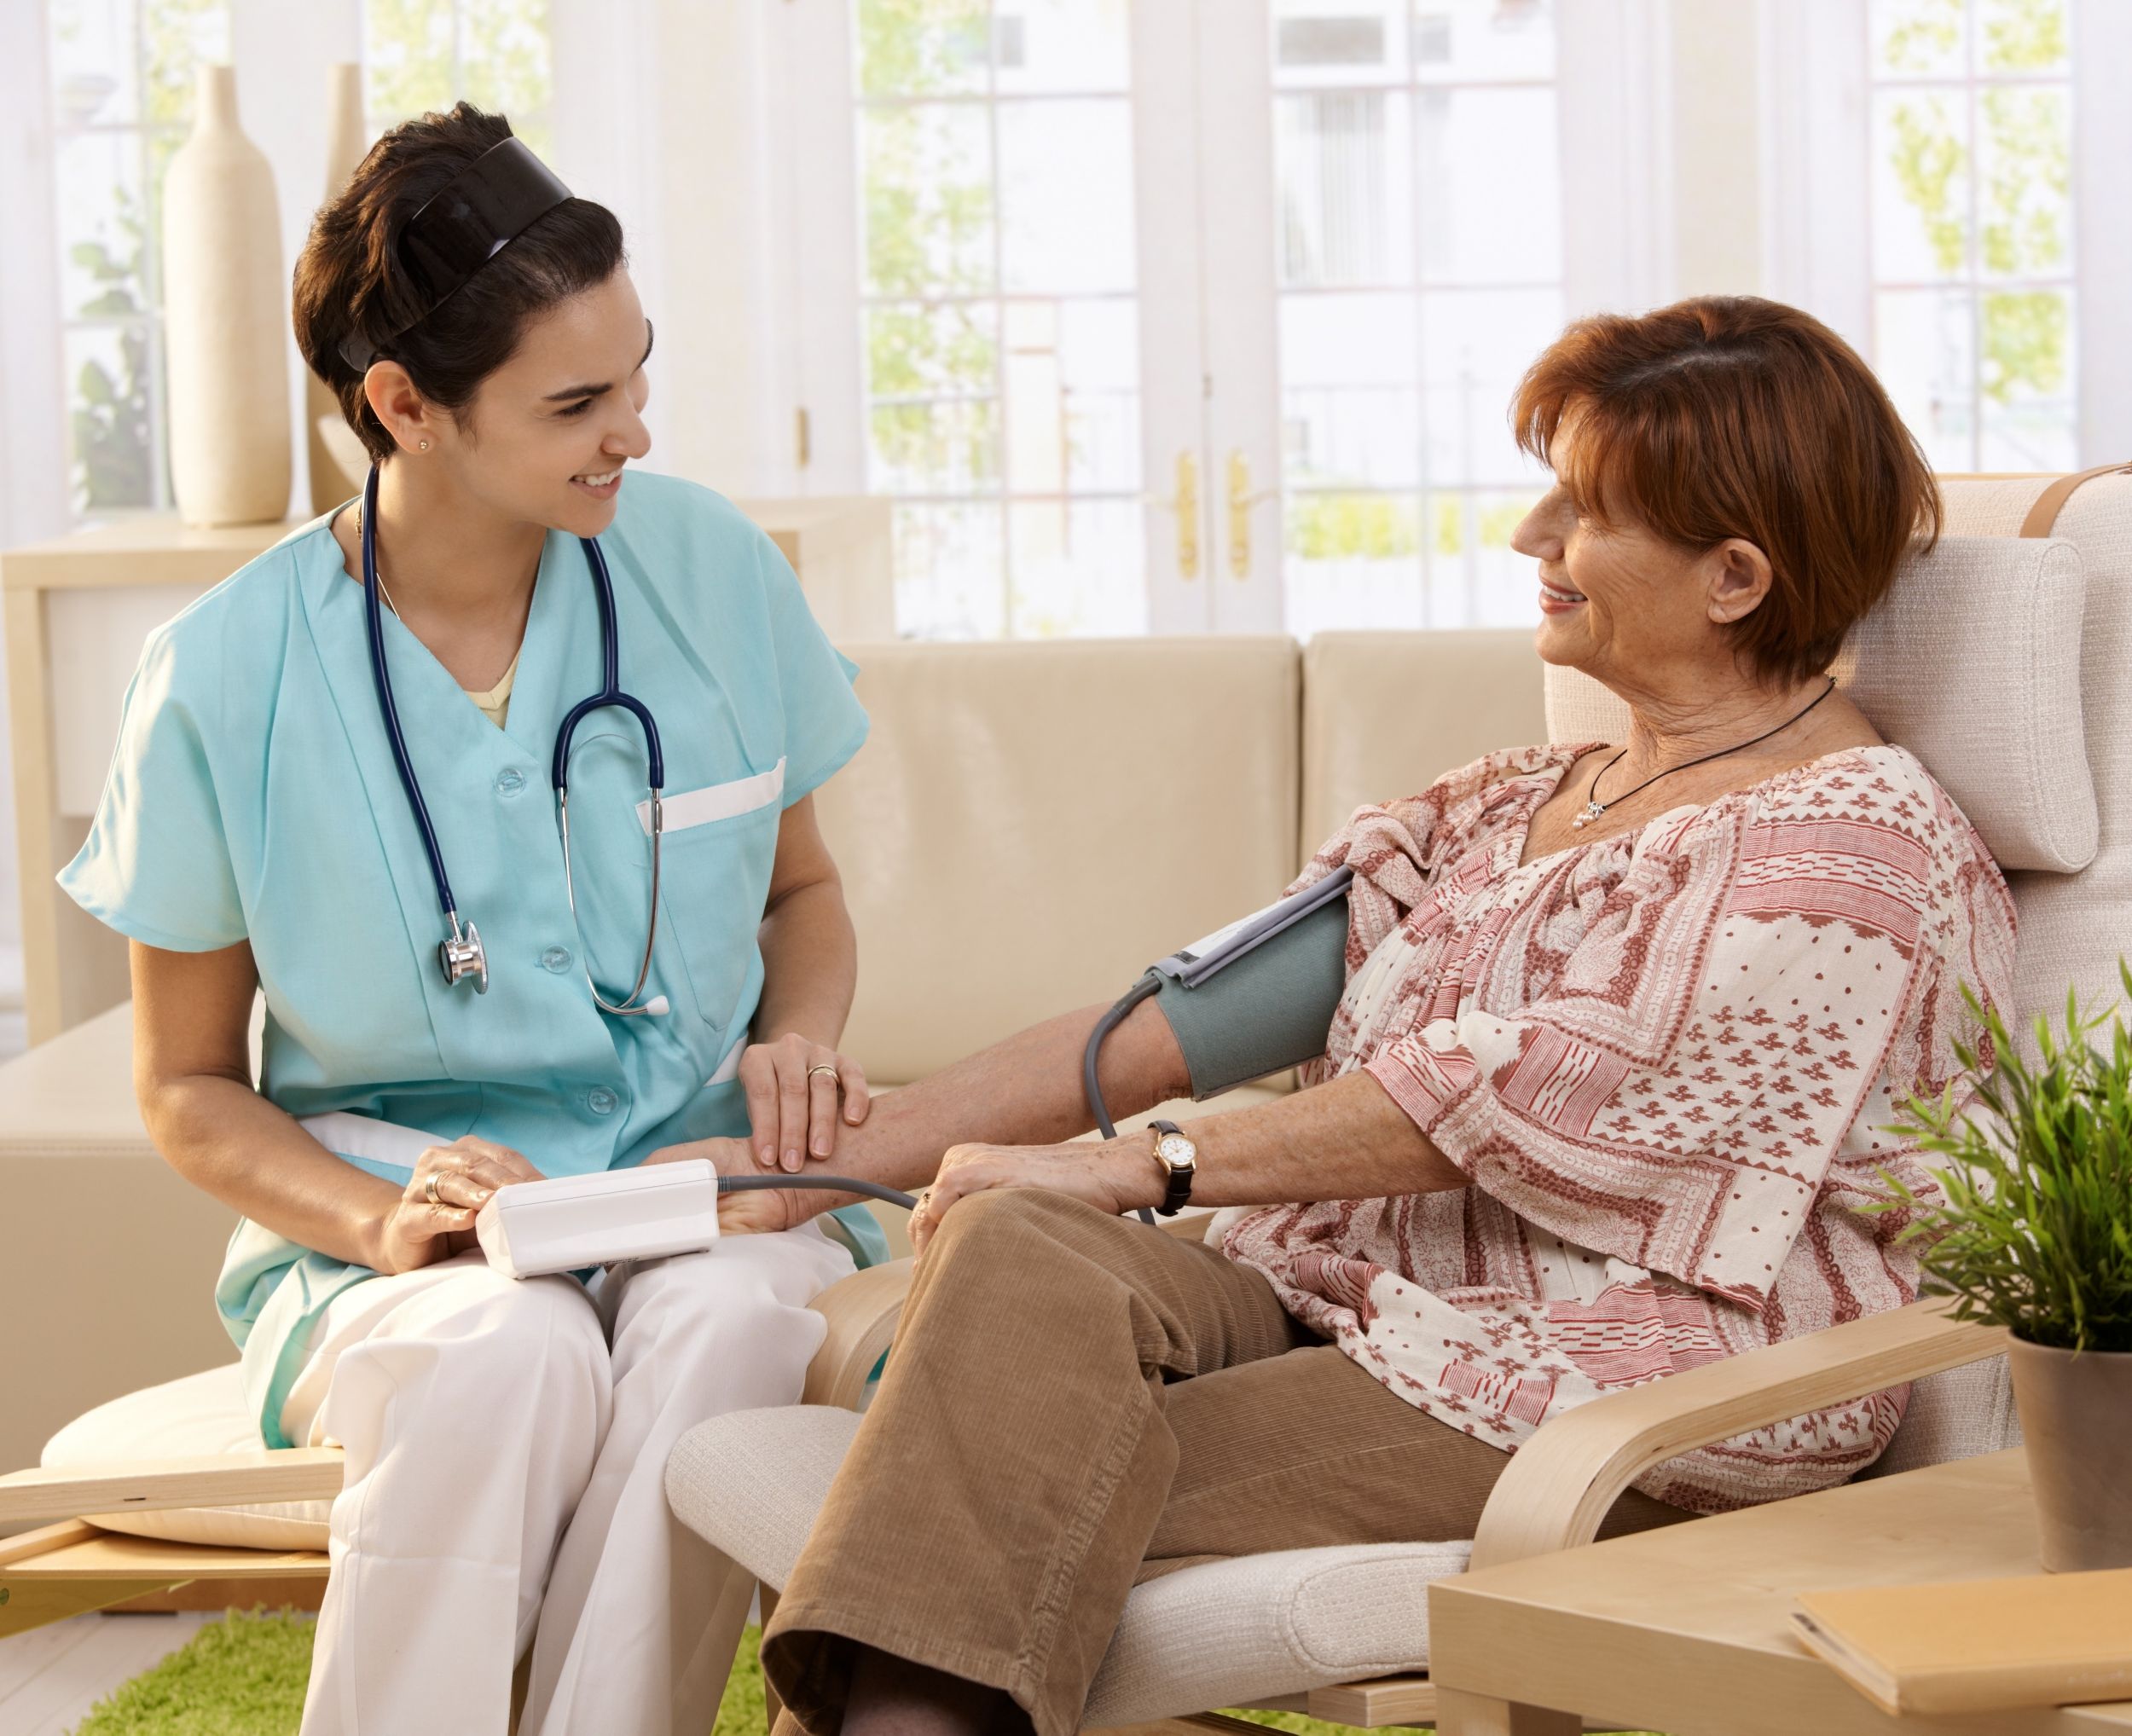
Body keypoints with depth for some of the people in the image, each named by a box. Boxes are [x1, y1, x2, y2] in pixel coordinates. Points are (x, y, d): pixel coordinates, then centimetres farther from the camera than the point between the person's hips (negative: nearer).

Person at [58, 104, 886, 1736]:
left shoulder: (710, 570, 0)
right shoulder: (225, 679, -6)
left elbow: (804, 889, 17)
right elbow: (190, 1088, 3)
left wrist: (798, 1035, -6)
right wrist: (386, 1219, -16)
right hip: (383, 1237, -1)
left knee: (721, 1325, -34)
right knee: (508, 1354, -36)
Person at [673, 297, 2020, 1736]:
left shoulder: (1857, 849, -5)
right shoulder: (1517, 805, 21)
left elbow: (1536, 1090, -16)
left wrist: (1141, 1167, -16)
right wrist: (822, 1166, 8)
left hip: (1636, 1398, -7)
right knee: (1017, 1246, -24)